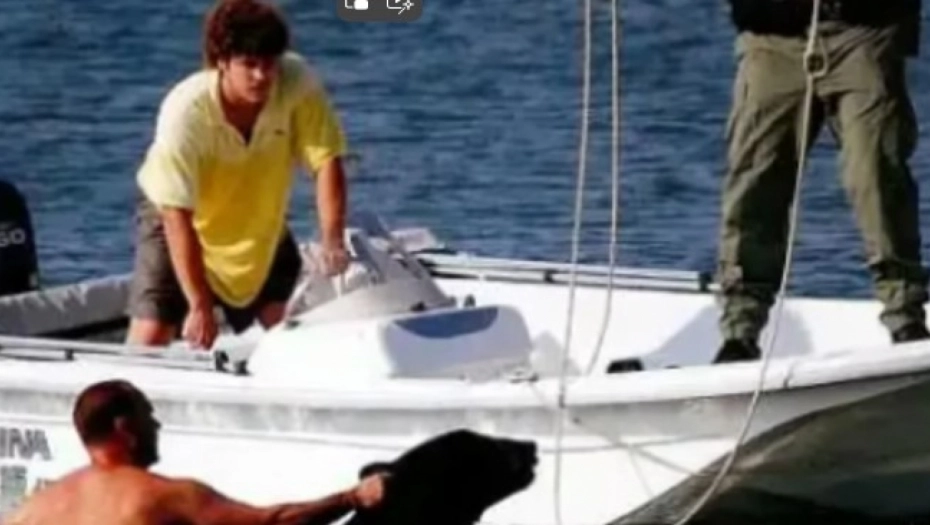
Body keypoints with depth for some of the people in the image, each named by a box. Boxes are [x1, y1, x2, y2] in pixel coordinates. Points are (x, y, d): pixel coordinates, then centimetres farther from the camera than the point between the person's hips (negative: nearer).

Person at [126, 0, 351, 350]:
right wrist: (200, 306, -35)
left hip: (261, 225, 3)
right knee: (150, 340, -13)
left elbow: (327, 162, -22)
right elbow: (177, 216, -33)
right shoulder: (185, 111, -34)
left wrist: (332, 242, -37)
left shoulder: (298, 83, -27)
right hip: (184, 221, -3)